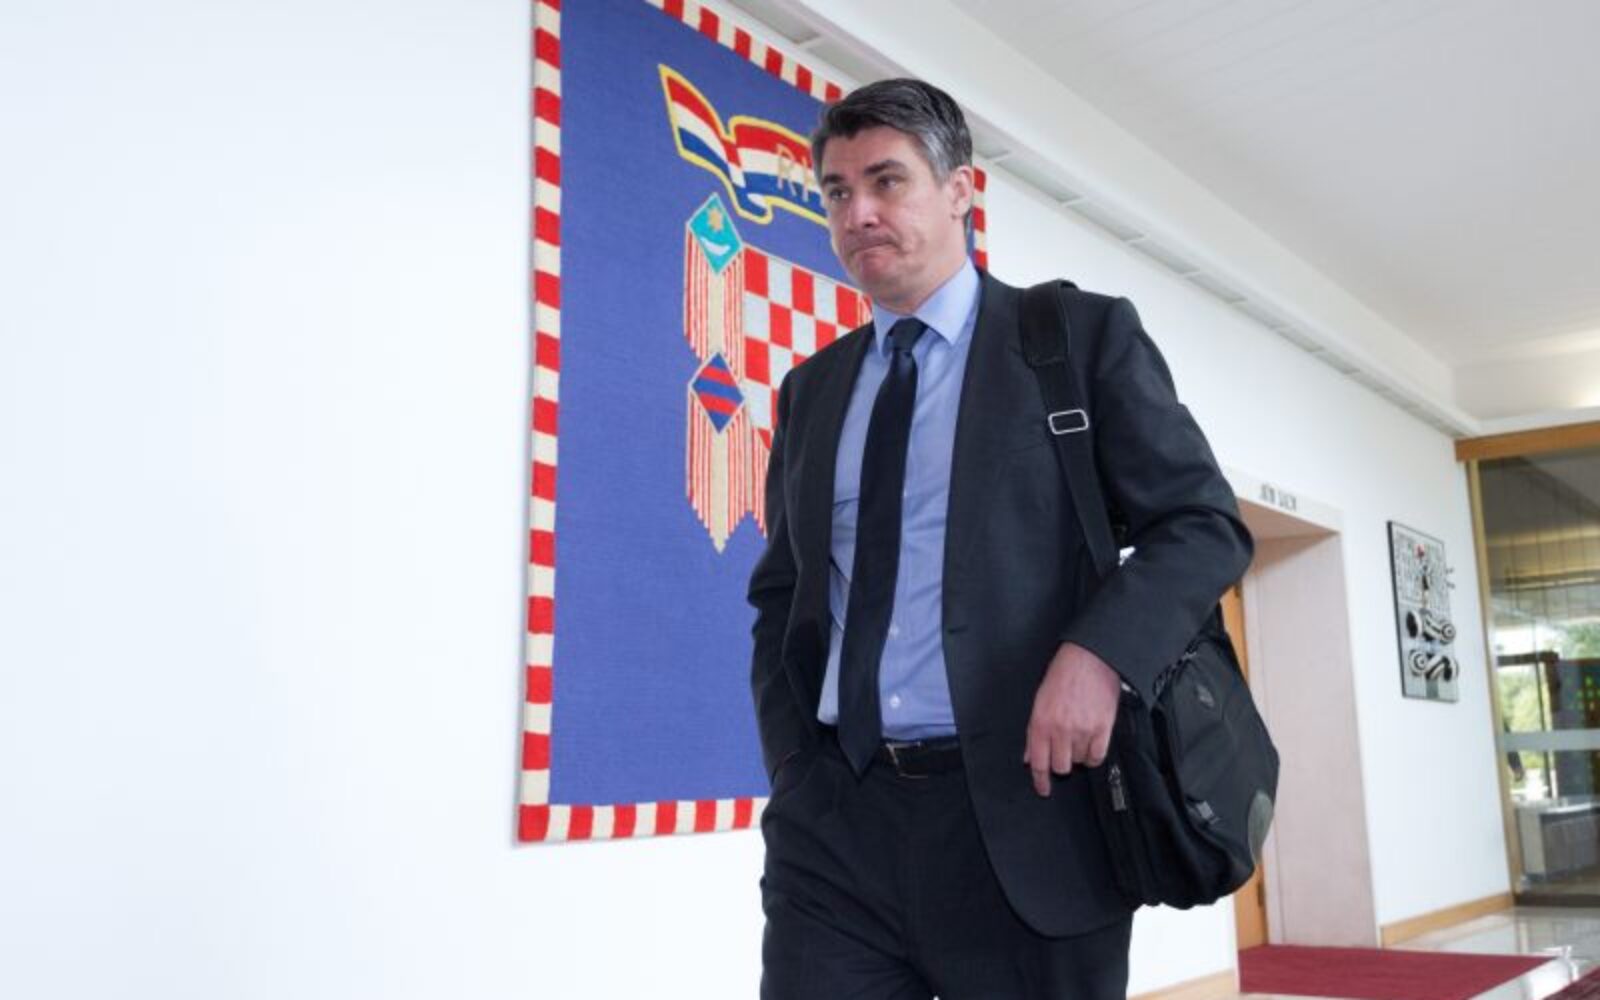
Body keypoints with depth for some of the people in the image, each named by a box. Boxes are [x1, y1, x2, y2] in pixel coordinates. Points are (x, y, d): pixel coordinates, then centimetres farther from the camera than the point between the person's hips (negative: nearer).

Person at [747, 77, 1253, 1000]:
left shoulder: (1083, 334, 2)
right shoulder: (812, 390, 14)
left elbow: (1206, 524, -2)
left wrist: (1099, 654, -19)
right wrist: (794, 764, 5)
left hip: (1024, 809, -3)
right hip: (834, 822, 3)